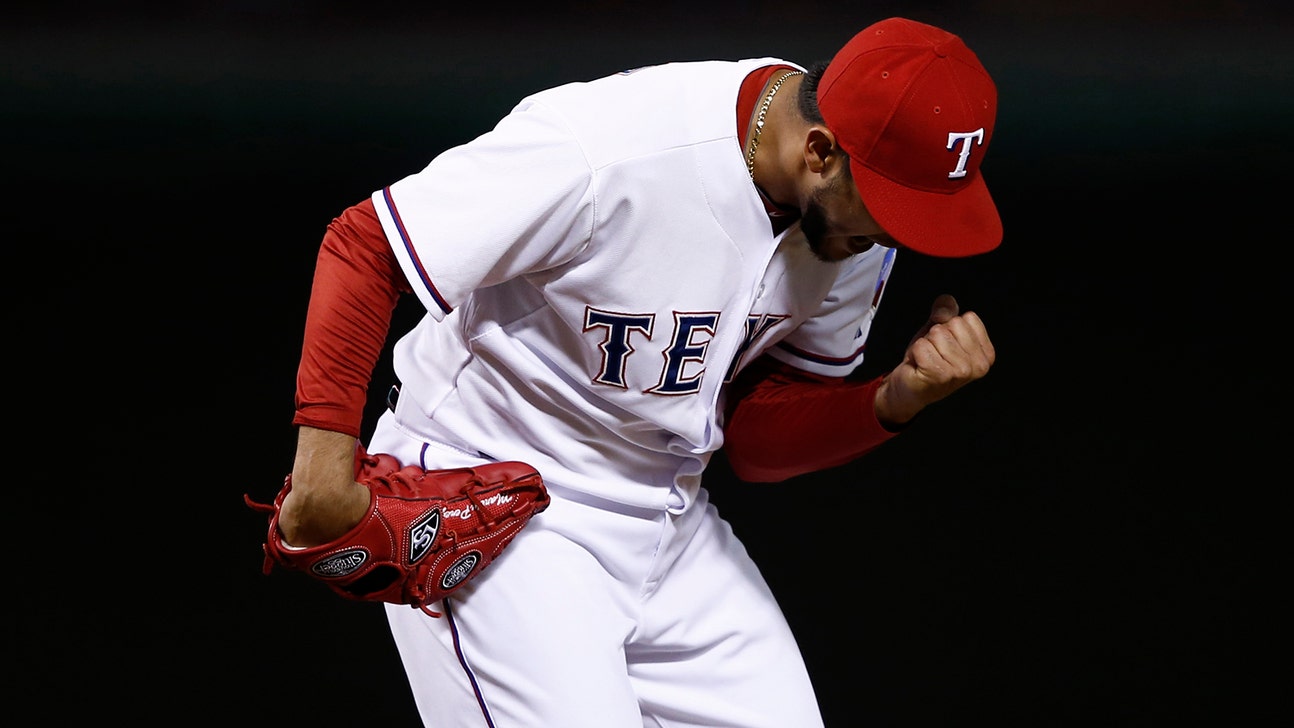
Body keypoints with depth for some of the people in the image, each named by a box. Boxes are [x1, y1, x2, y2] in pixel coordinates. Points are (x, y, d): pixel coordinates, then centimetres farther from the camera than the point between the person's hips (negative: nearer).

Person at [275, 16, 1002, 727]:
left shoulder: (854, 215, -7)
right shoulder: (600, 156, -30)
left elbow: (761, 443, 0)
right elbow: (364, 247, -23)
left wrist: (899, 398, -18)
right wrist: (325, 463, -28)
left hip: (668, 523, 7)